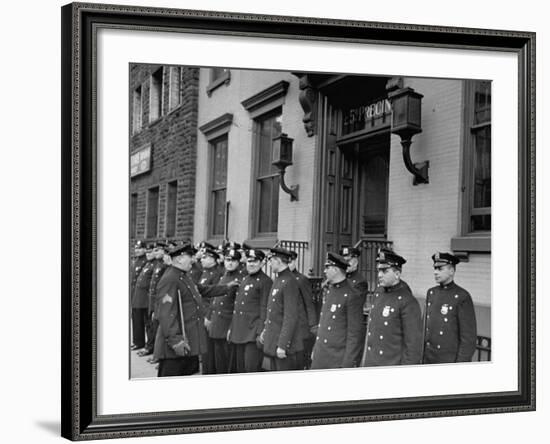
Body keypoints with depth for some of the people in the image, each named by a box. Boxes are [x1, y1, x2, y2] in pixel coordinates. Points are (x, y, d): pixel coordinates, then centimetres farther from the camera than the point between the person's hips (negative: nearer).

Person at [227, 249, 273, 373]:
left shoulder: (265, 281, -7)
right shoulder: (244, 280, 17)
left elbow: (264, 308, -12)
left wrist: (261, 333, -17)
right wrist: (231, 328, 19)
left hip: (253, 332, -8)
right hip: (238, 333, 8)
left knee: (251, 368, -9)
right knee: (239, 368, 11)